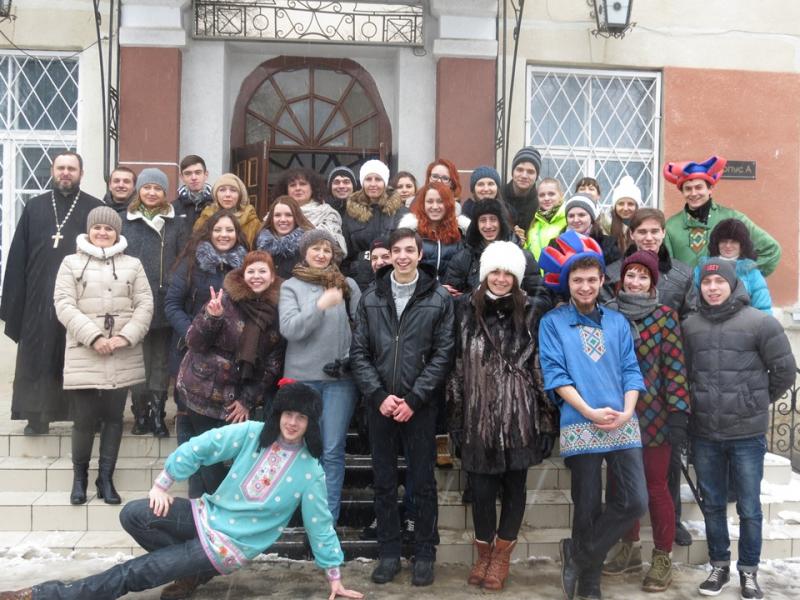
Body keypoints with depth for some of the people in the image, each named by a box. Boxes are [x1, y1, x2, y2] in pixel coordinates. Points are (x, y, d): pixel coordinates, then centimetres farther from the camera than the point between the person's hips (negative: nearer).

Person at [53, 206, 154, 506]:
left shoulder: (133, 264, 10)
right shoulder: (71, 263, 6)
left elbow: (145, 304, 4)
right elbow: (64, 304, -4)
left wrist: (126, 336, -11)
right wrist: (93, 337, -15)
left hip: (123, 357, 2)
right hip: (84, 355, -2)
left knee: (113, 418, 7)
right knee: (84, 419, -1)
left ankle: (106, 478, 19)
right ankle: (79, 475, 21)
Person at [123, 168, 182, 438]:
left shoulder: (174, 223, 7)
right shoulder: (125, 221, 5)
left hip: (165, 304, 0)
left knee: (161, 361, 7)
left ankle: (158, 413, 15)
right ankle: (140, 412, 16)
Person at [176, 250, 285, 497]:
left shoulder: (278, 311, -1)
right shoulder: (225, 299, -9)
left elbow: (273, 364, 1)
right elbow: (193, 342, -9)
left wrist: (248, 400, -4)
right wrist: (211, 317, -27)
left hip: (238, 398, 2)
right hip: (203, 391, -2)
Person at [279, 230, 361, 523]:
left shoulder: (348, 285, 7)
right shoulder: (291, 287, 5)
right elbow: (289, 329, -7)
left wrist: (353, 357, -8)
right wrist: (321, 305, -16)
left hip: (341, 377, 0)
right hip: (302, 377, 0)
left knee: (333, 451, 2)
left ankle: (329, 518, 10)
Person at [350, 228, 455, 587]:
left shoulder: (439, 298, -1)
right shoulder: (370, 298, 6)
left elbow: (443, 354, -5)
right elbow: (358, 353, 3)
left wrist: (414, 399, -12)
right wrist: (379, 395, -9)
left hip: (420, 405, -2)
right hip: (379, 404, 2)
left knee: (423, 481, 6)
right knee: (384, 481, 10)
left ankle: (424, 554, 19)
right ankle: (389, 553, 21)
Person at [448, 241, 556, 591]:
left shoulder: (530, 313, 0)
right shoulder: (466, 311, 3)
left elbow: (541, 367, 1)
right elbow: (457, 365, 6)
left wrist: (546, 417, -1)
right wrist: (456, 415, 4)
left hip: (519, 415, -1)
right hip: (479, 416, 1)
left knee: (514, 485, 8)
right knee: (481, 487, 5)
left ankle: (501, 556, 24)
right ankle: (483, 554, 25)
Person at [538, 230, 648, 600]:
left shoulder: (618, 322, 14)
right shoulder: (552, 323, 3)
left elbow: (631, 370, 9)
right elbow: (555, 374, -6)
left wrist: (627, 411, -8)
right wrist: (590, 412, -15)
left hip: (622, 426, 3)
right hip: (579, 426, -3)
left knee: (635, 502, -4)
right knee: (588, 510, 5)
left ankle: (577, 554, 16)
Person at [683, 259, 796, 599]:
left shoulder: (759, 322, -7)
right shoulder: (689, 325, 3)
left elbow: (784, 369, -1)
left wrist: (759, 401, 7)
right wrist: (697, 405, 8)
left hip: (748, 434, -3)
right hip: (703, 434, 3)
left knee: (749, 507, 7)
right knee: (712, 504, 14)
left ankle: (749, 571, 23)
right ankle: (719, 565, 29)